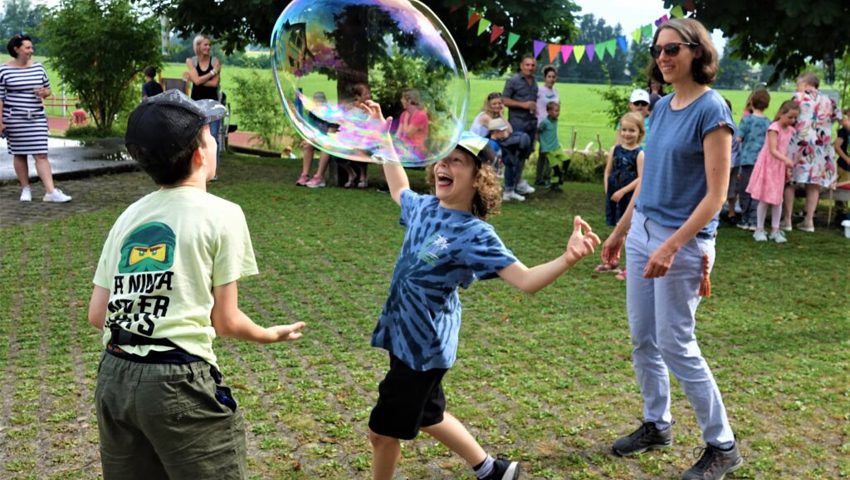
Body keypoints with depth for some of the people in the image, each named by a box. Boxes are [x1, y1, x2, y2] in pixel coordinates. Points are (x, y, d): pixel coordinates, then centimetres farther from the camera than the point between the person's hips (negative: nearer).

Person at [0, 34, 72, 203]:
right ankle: (25, 189, 19)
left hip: (37, 118, 2)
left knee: (41, 154, -4)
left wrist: (44, 92, -8)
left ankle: (50, 192, -10)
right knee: (19, 154, 7)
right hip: (14, 119, -2)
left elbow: (48, 89, 16)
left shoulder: (38, 67, 6)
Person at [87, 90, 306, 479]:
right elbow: (226, 321, -3)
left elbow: (96, 315, 10)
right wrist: (272, 335, 16)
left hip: (113, 377, 6)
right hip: (177, 381, -6)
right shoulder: (221, 215, -5)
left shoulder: (129, 216, 10)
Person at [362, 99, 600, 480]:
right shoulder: (424, 207, -1)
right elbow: (399, 191, 24)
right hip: (403, 336, 8)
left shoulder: (475, 234, -22)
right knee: (426, 415, 26)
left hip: (424, 346, -8)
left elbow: (526, 280, -28)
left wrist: (568, 258, -47)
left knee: (383, 431, 5)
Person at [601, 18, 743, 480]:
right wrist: (619, 232, 19)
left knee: (676, 346, -2)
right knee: (643, 340, 13)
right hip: (642, 233, 7)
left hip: (683, 240, -7)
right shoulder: (661, 107, 9)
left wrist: (672, 246, -25)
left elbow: (715, 195, -17)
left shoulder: (711, 110, -14)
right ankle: (656, 424, 32)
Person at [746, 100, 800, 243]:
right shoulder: (774, 128, -17)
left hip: (780, 167, 6)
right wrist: (786, 160, -39)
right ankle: (759, 230, 7)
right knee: (764, 199, 0)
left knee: (777, 199, 7)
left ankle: (775, 230, 12)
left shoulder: (790, 130, 5)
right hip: (768, 165, -6)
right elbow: (773, 151, -26)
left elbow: (785, 150, 11)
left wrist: (787, 168, 10)